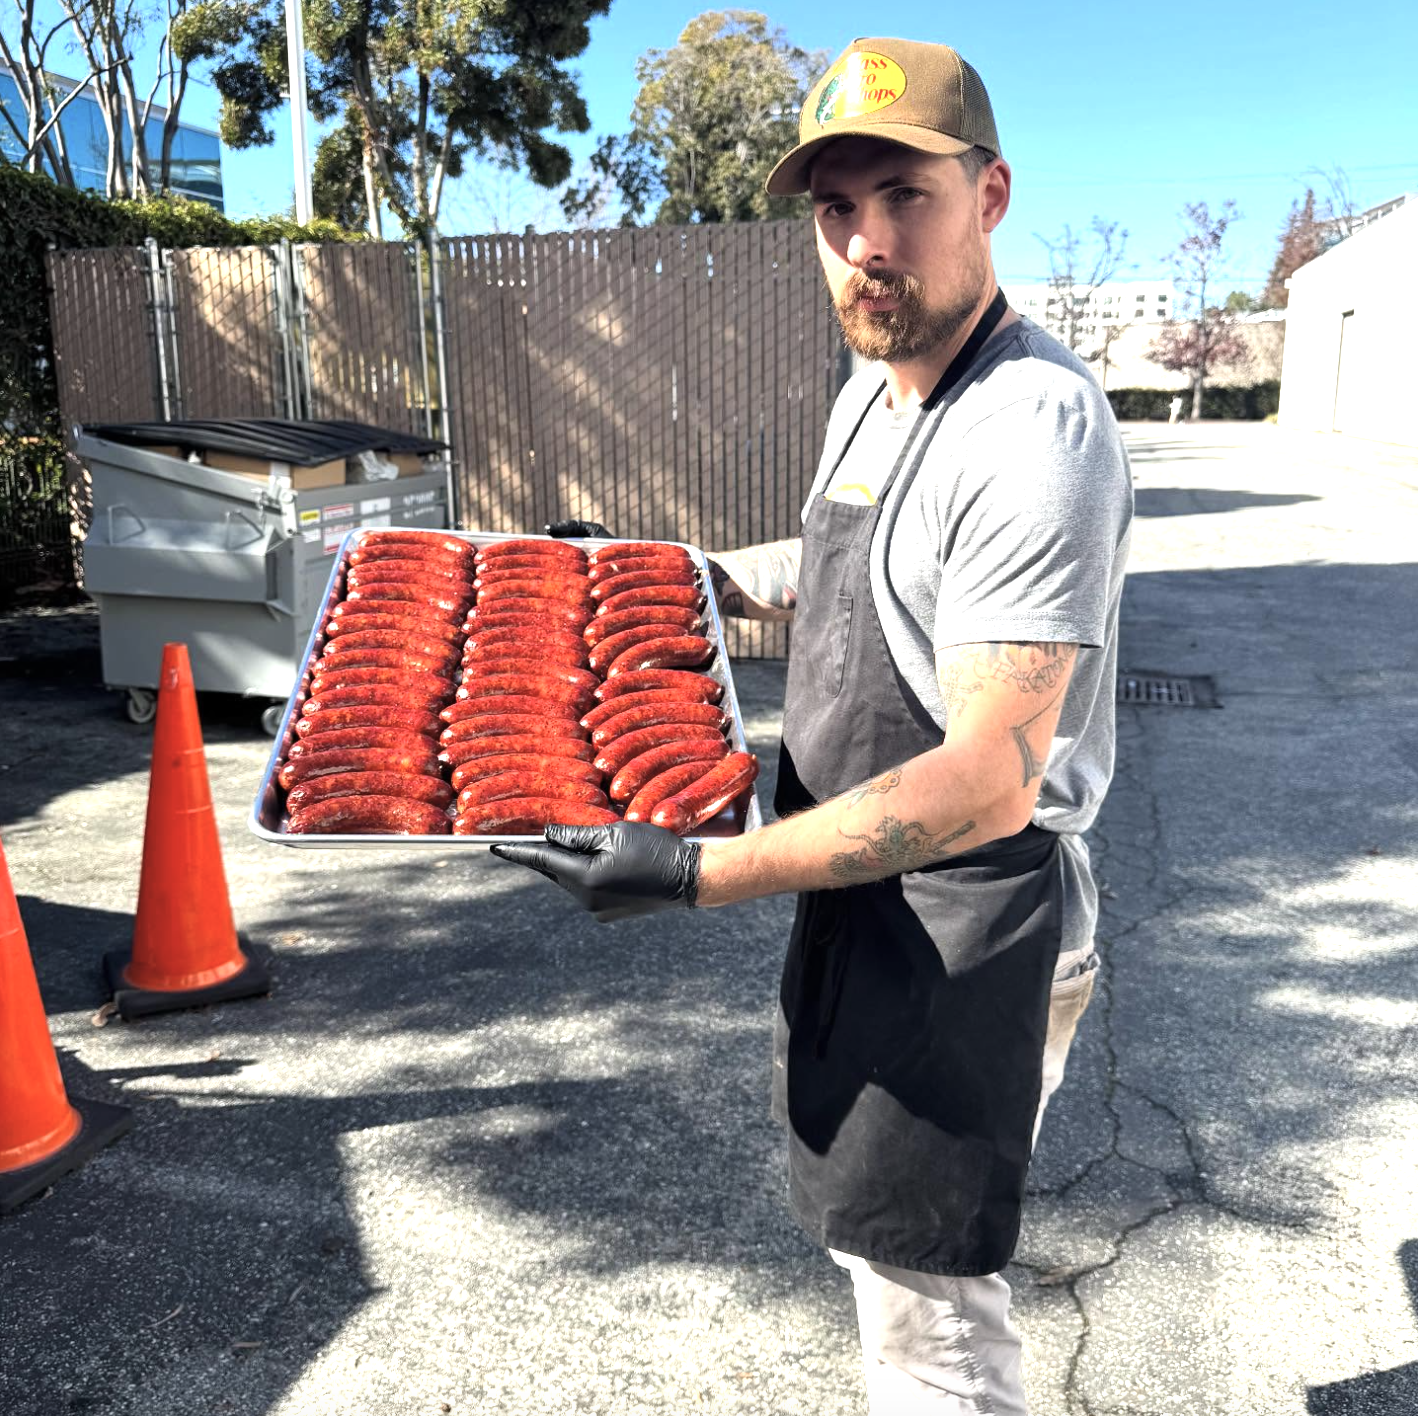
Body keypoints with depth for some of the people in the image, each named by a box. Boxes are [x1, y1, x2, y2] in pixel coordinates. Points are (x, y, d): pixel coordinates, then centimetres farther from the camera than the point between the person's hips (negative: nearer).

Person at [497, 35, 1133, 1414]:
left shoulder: (1035, 430, -24)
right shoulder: (872, 391, 7)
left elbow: (989, 784, -28)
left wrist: (699, 874, -29)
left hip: (970, 922, -9)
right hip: (862, 889, 9)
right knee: (874, 1238, 25)